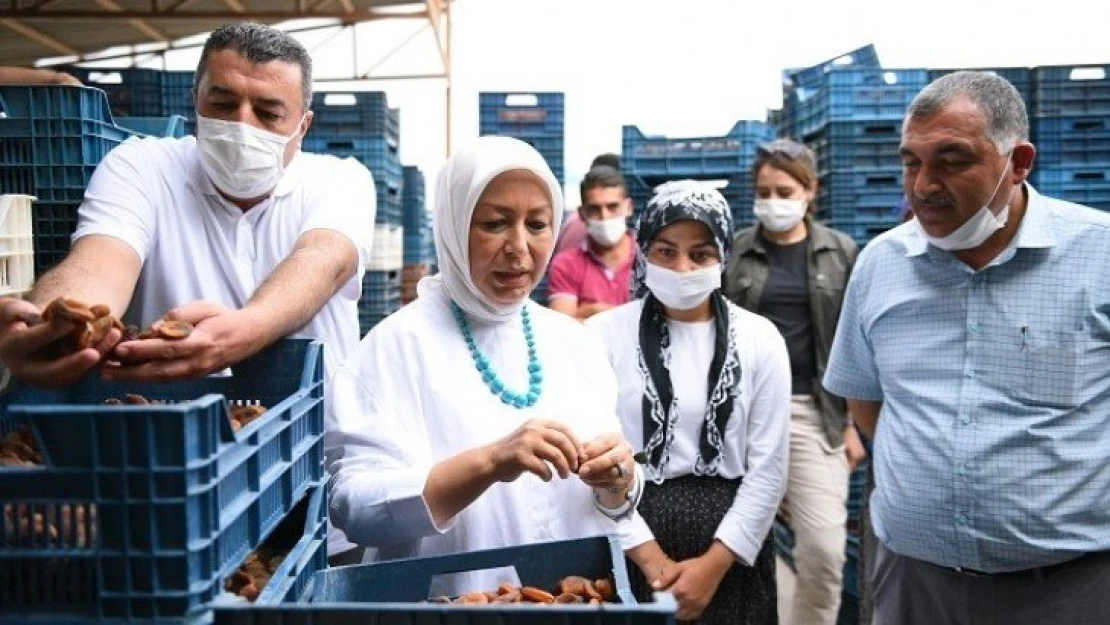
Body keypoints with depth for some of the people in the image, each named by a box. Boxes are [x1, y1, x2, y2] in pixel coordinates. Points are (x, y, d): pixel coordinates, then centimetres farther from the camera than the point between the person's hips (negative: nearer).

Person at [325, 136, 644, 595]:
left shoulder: (571, 340, 3)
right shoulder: (401, 342, -9)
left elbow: (614, 503, 7)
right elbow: (352, 506, -16)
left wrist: (617, 482, -13)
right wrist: (488, 464, -27)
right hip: (454, 604, -3)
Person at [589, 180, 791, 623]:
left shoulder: (760, 338, -1)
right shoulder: (603, 335, -6)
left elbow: (769, 466, -2)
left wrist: (715, 562, -8)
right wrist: (651, 556, -12)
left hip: (732, 550, 1)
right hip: (629, 551, -1)